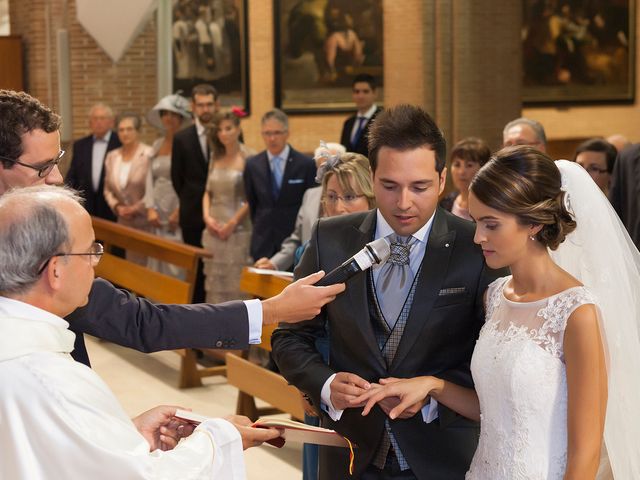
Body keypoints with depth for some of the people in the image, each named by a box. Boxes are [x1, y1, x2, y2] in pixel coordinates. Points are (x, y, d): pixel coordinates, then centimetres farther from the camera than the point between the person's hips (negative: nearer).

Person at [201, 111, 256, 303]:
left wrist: (233, 222, -12)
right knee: (214, 281, 6)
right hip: (214, 230, 6)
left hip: (239, 229, -5)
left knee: (237, 280, -5)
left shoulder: (249, 157, -6)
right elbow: (208, 191, 15)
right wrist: (207, 217, 0)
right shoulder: (216, 156, 12)